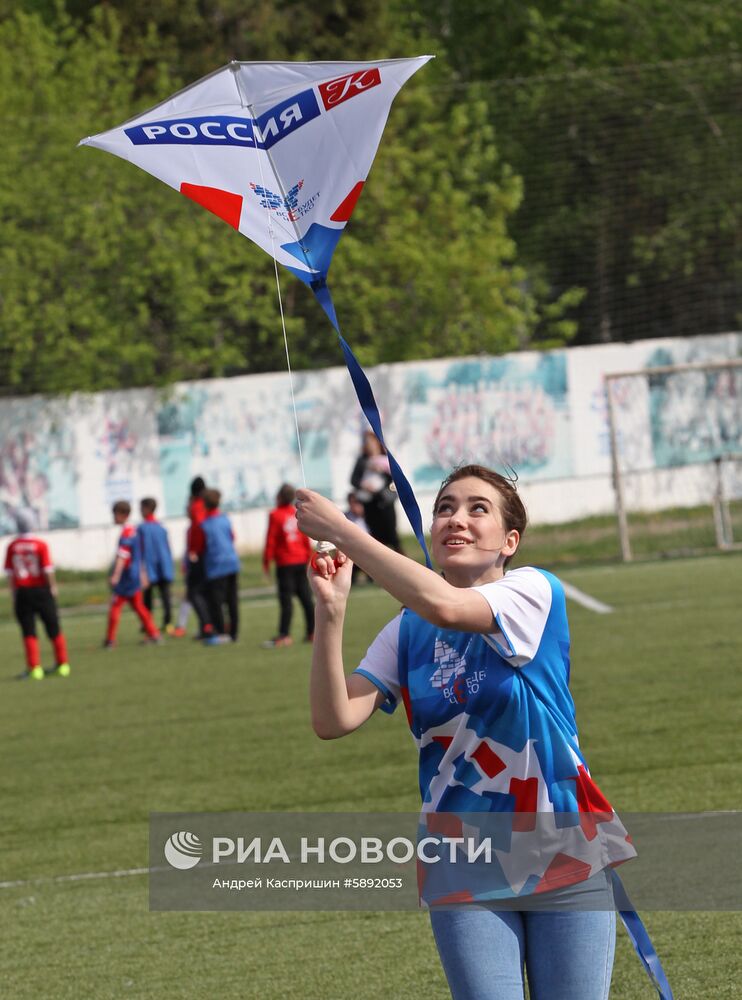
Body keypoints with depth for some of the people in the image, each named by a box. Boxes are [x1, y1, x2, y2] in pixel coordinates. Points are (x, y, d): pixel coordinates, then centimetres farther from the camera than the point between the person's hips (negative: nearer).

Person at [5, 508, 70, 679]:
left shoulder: (12, 547, -4)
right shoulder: (41, 545, -11)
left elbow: (10, 573, -1)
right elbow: (48, 570, -11)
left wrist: (14, 594, 7)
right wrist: (53, 587, 3)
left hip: (22, 592, 1)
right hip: (41, 590, -1)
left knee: (28, 632, 5)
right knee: (53, 628, 12)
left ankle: (34, 668, -1)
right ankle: (62, 664, 18)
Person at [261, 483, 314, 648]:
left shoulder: (275, 515, -10)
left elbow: (271, 540, -10)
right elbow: (306, 538, 11)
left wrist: (266, 562, -4)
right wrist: (308, 558, 21)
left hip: (285, 563, -5)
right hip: (301, 560, 5)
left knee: (286, 599, -7)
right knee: (305, 597, 9)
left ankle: (284, 635, -10)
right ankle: (312, 632, 10)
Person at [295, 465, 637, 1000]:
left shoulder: (534, 591, -7)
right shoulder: (406, 633, 6)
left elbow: (443, 605, -27)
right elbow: (335, 720, -7)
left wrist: (342, 530, -24)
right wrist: (330, 611, -18)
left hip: (563, 856, -3)